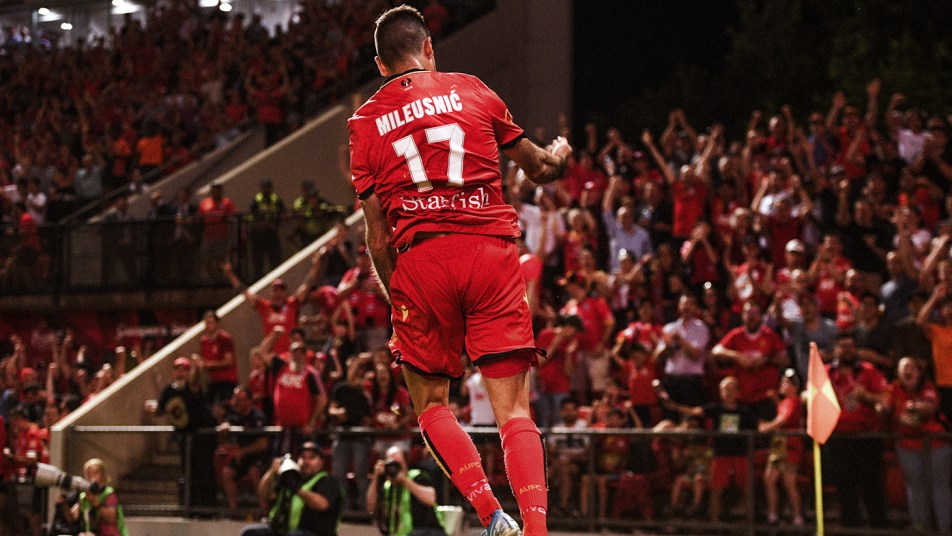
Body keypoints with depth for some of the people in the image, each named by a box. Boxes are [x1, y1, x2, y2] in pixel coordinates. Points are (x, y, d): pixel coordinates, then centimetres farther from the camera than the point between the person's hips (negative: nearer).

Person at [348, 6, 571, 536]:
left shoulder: (366, 121, 12)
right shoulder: (472, 91, 12)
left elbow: (378, 237, 7)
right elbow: (540, 167, 24)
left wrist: (396, 297, 19)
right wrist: (559, 154, 46)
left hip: (420, 259, 0)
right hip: (492, 251, 0)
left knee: (432, 404, 15)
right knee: (514, 411, 0)